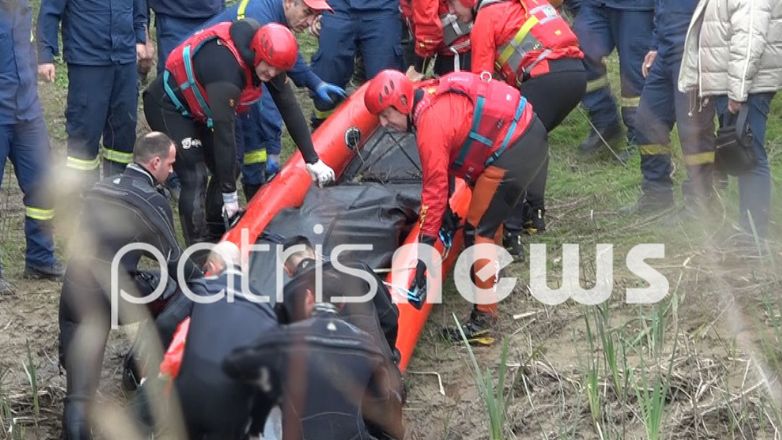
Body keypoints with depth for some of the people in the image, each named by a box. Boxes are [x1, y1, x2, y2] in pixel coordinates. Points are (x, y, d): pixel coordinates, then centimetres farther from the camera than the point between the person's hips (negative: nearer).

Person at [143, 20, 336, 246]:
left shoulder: (270, 59, -15)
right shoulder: (226, 65, -39)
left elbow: (290, 109, -6)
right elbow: (224, 131, -38)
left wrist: (313, 160, -7)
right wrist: (230, 195, -34)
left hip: (197, 109, 9)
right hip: (168, 106, -9)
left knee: (226, 169, 7)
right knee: (195, 177, -17)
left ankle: (214, 240, 19)